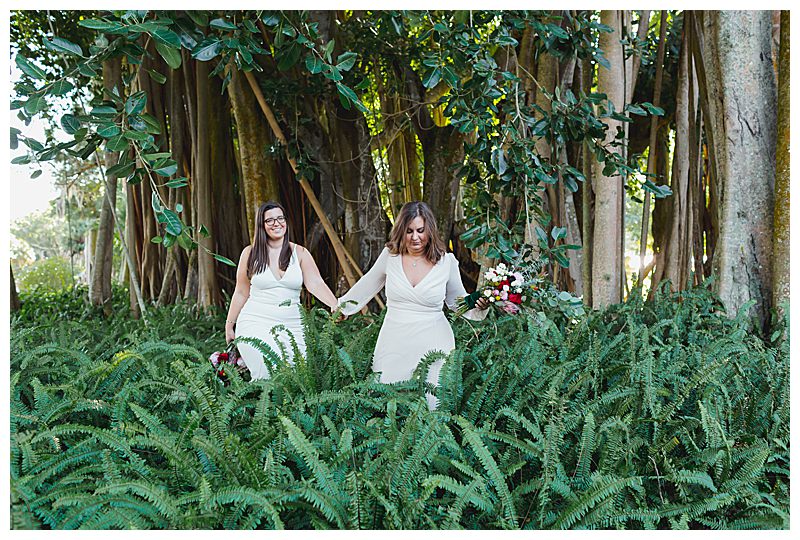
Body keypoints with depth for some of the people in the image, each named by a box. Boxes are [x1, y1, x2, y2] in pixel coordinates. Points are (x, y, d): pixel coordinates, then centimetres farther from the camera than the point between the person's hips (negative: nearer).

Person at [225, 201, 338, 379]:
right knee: (267, 376, -20)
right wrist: (229, 325, 12)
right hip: (256, 323, -2)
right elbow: (241, 293, 11)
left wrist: (336, 306, -23)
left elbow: (316, 284, -6)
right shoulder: (250, 253, 4)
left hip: (292, 326, 2)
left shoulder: (300, 253, 6)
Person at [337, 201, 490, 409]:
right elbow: (367, 285, 18)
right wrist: (342, 306, 27)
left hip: (433, 347, -1)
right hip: (394, 345, 1)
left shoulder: (447, 261, -2)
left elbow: (458, 301, 13)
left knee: (431, 406, -1)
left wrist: (479, 306, -6)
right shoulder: (390, 255, 0)